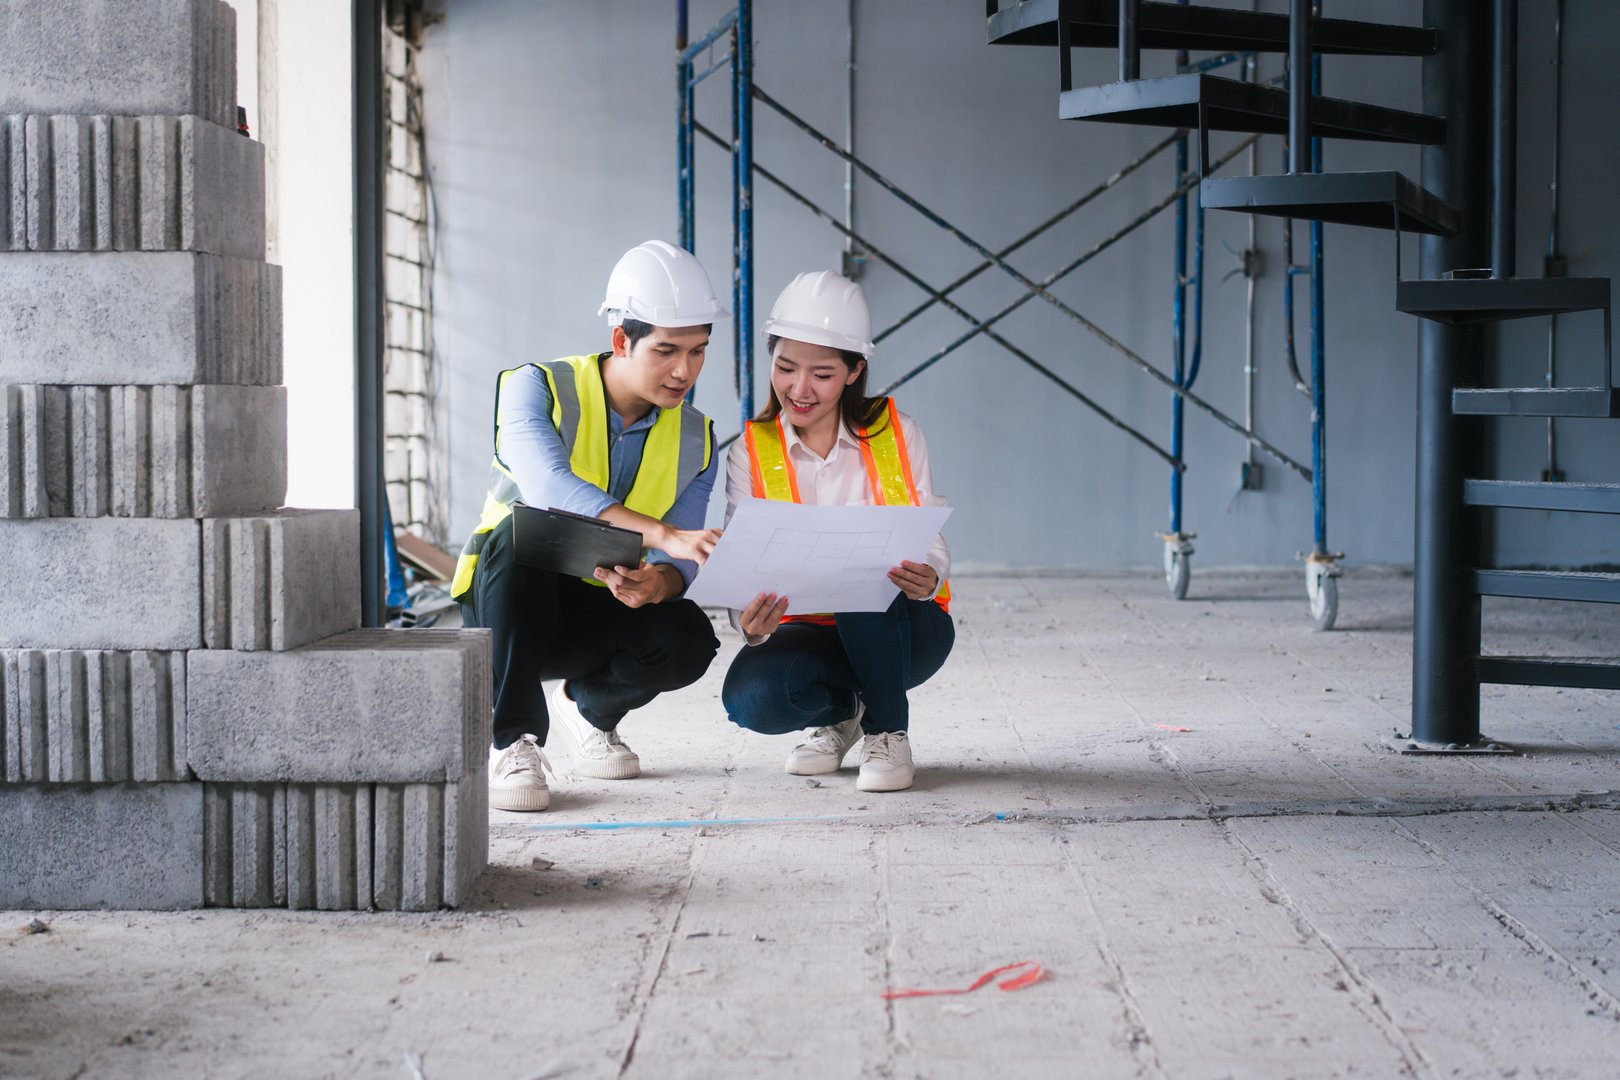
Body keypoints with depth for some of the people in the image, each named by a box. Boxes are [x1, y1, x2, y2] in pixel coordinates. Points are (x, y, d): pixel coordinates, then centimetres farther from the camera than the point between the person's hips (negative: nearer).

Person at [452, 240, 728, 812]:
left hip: (595, 614, 3)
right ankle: (513, 742, -27)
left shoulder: (694, 440, -1)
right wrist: (662, 534, -48)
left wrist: (658, 583, -35)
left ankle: (591, 708, 8)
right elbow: (551, 490, -34)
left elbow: (679, 562, -8)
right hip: (501, 603, -3)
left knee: (687, 639, -28)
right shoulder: (537, 388, -14)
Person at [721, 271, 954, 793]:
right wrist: (751, 624, -35)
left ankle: (888, 729, -12)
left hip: (903, 630, 0)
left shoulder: (894, 434, -5)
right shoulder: (752, 453, -4)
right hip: (810, 631, 1)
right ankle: (839, 711, 5)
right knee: (749, 697, -33)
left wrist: (927, 578, -33)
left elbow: (931, 541, -7)